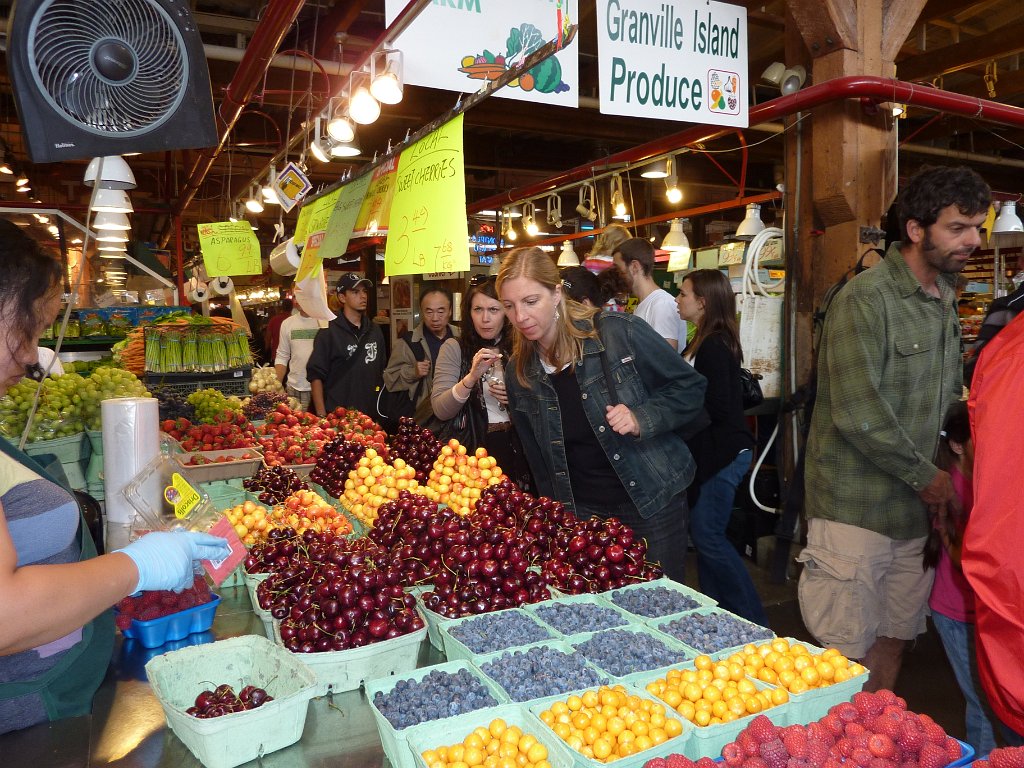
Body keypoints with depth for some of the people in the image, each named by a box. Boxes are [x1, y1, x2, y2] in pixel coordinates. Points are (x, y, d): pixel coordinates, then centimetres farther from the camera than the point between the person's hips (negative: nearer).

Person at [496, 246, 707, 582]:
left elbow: (691, 387, -6)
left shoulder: (617, 332, -15)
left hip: (652, 502, -3)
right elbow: (537, 458, 9)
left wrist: (642, 419, -21)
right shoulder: (518, 373, -1)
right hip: (580, 511, 3)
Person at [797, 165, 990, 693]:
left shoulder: (945, 298, 14)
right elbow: (859, 415, -21)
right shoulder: (866, 298, -15)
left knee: (893, 643, 17)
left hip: (915, 509, 8)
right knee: (851, 658, 1)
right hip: (856, 507, -8)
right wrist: (926, 476, -9)